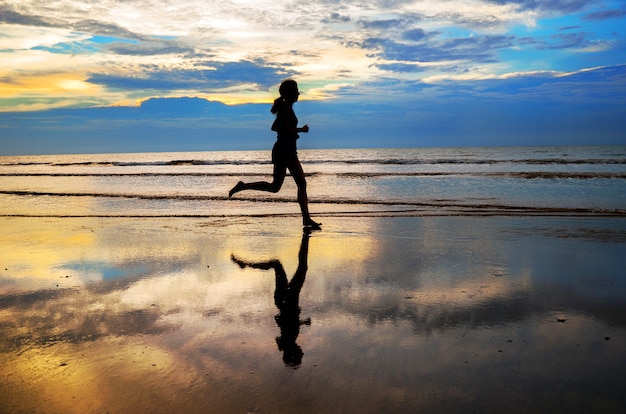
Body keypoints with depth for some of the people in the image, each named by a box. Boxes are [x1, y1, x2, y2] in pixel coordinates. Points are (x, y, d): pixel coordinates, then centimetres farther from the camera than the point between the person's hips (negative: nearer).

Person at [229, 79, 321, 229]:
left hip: (290, 152, 10)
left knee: (302, 183, 5)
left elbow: (274, 127, 21)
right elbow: (285, 128, -24)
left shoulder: (286, 107, 16)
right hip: (282, 151, -10)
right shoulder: (286, 107, -12)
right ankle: (243, 186, 6)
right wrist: (301, 130, -12)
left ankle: (307, 219, 5)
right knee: (275, 187, -6)